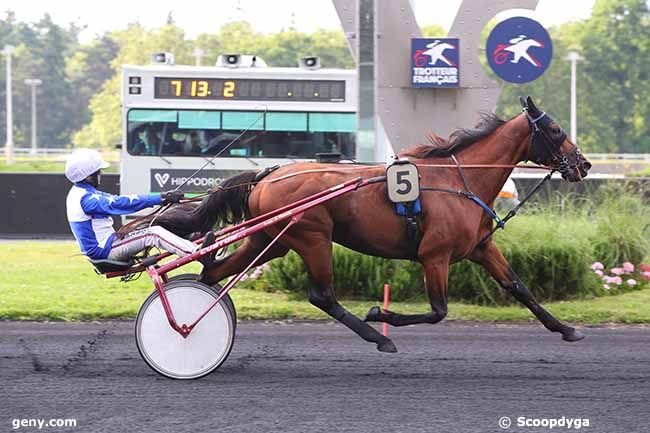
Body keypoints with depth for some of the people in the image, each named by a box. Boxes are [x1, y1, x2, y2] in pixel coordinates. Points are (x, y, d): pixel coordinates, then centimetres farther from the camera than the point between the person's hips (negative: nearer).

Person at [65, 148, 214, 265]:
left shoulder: (78, 192, 11)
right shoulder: (86, 199, -22)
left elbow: (112, 200, 13)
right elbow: (120, 203, -27)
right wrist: (161, 198, -28)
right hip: (104, 251, -10)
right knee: (153, 234, -18)